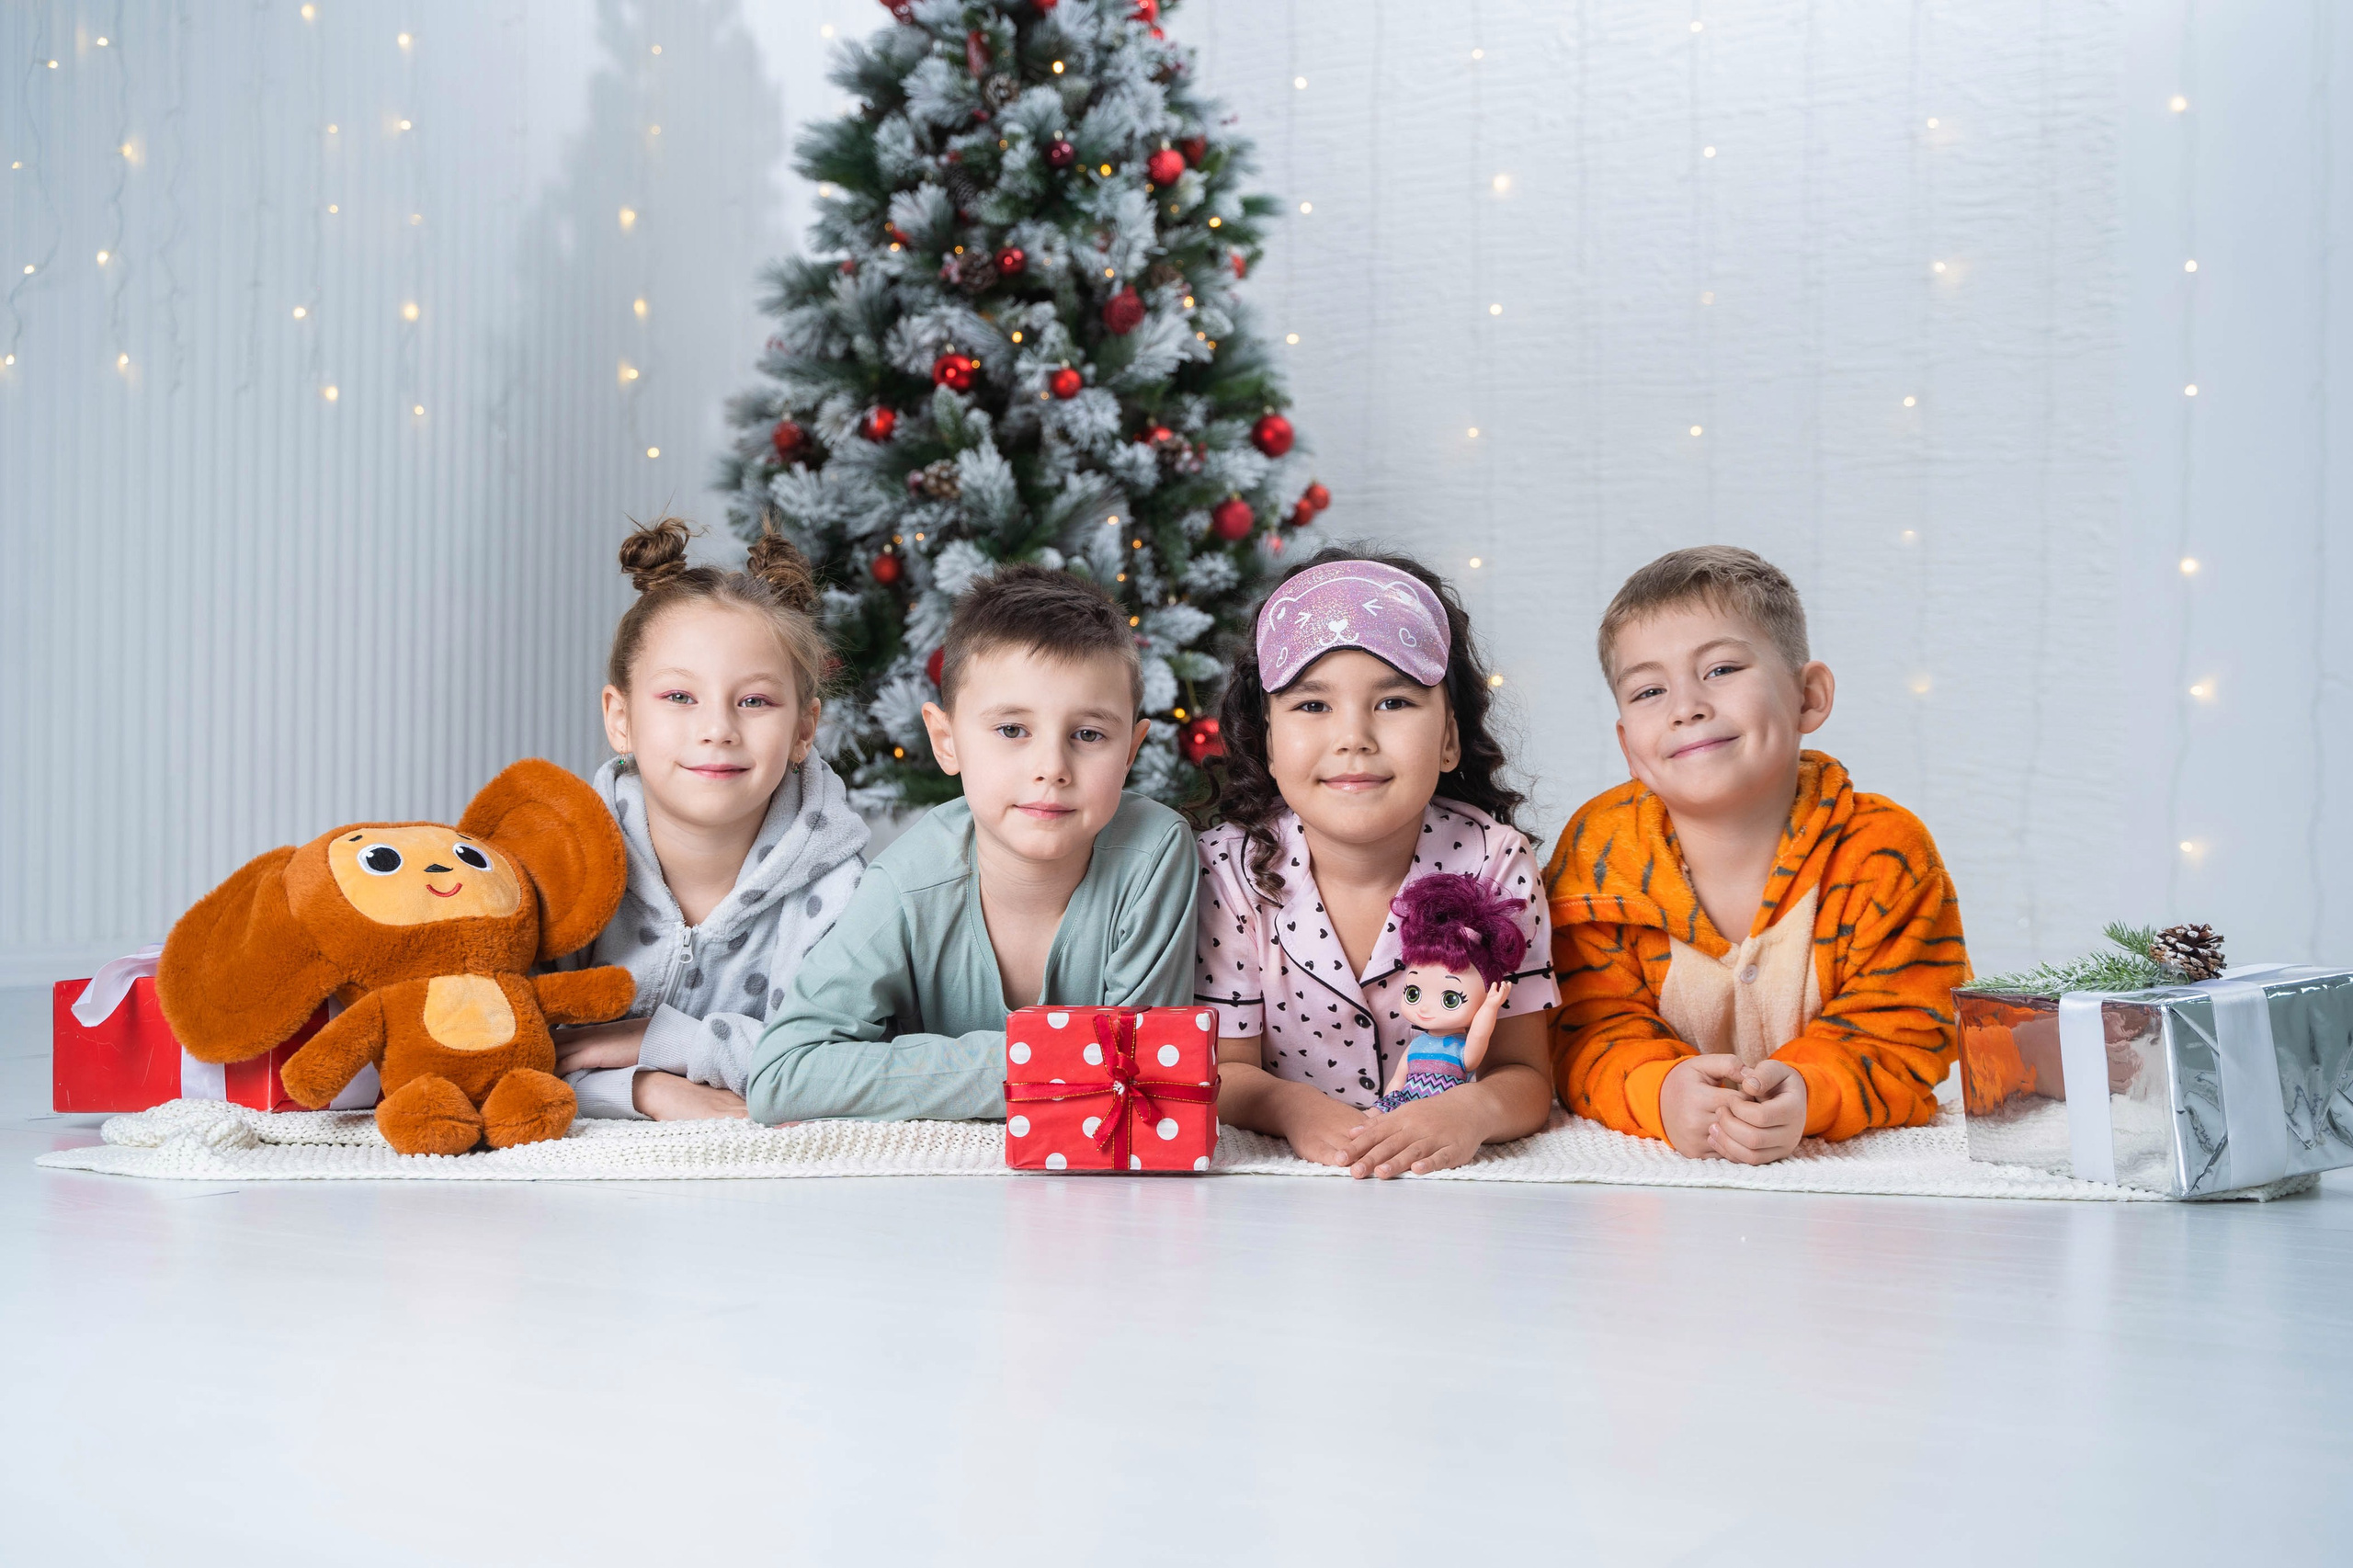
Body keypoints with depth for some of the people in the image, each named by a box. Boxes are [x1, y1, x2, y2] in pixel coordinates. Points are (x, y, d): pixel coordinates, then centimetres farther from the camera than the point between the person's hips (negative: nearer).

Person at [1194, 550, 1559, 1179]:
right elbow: (1221, 1072, -5)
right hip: (1283, 1187, 0)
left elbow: (1524, 1074, -8)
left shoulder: (1495, 863, -7)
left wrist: (1473, 1110, -32)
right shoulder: (1230, 868, -8)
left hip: (1456, 1194, 1)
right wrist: (1293, 1107, -27)